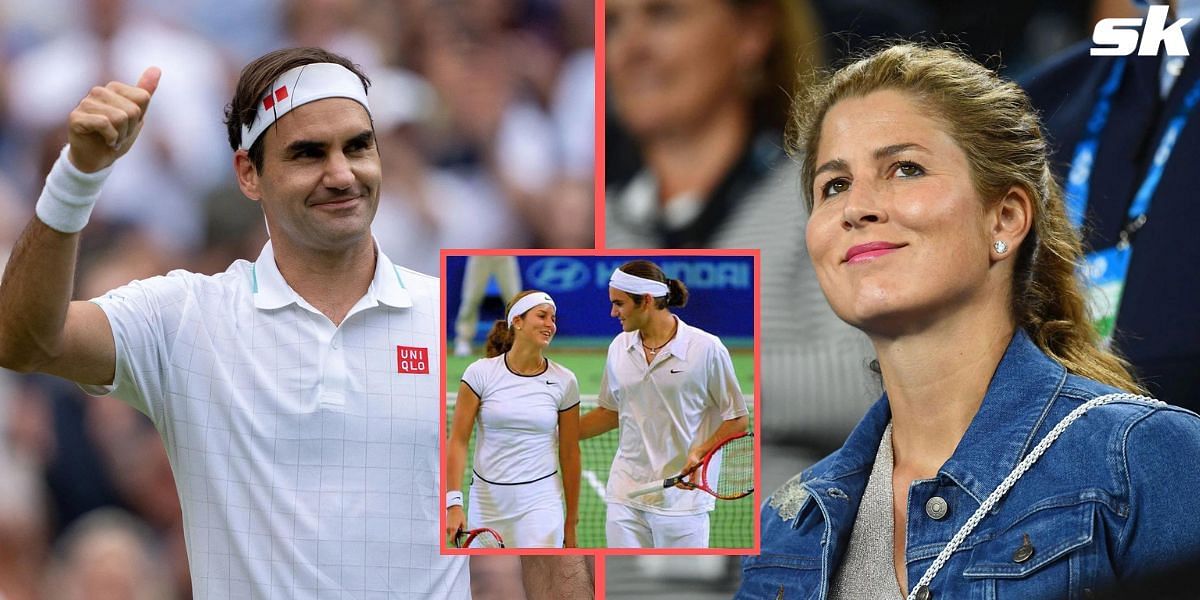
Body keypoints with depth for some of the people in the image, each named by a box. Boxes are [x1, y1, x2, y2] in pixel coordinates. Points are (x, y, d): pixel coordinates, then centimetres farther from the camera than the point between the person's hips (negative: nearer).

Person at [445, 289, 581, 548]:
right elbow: (458, 441, -3)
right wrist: (453, 502, -13)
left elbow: (570, 455, 6)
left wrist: (571, 522, 9)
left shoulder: (563, 381, 1)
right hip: (487, 500, 1)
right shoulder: (481, 373, -3)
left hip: (540, 501, -1)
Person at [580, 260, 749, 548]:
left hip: (682, 497, -5)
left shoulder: (706, 348, -8)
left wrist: (700, 453, -18)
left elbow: (737, 419, -3)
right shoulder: (619, 347, 8)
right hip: (625, 498, 5)